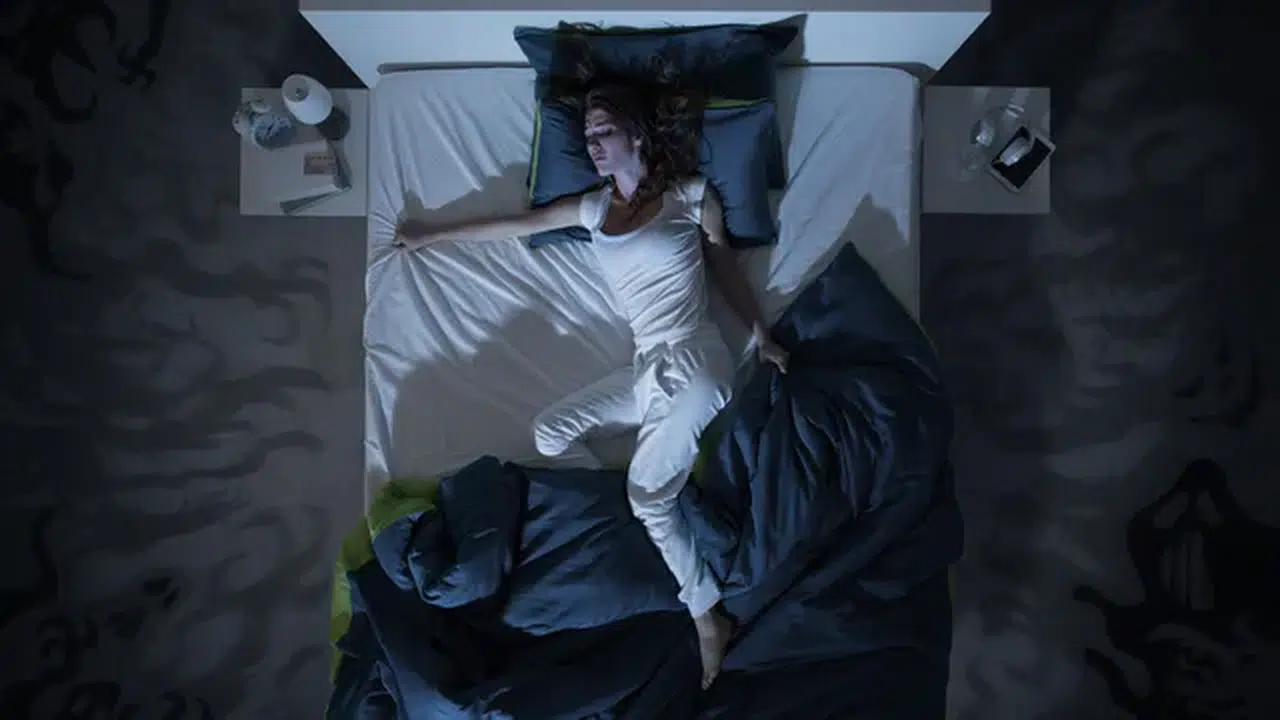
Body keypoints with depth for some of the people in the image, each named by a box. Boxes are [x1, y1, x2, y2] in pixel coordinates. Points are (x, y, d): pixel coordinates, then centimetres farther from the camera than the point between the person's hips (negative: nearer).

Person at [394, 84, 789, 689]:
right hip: (653, 367, 7)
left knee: (648, 496, -11)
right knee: (549, 431, 0)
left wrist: (762, 334, 1)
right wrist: (433, 235, 29)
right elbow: (517, 225, 22)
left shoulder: (692, 193, 1)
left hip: (691, 361, -7)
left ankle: (708, 615, 7)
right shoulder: (594, 208, 14)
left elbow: (725, 266, 9)